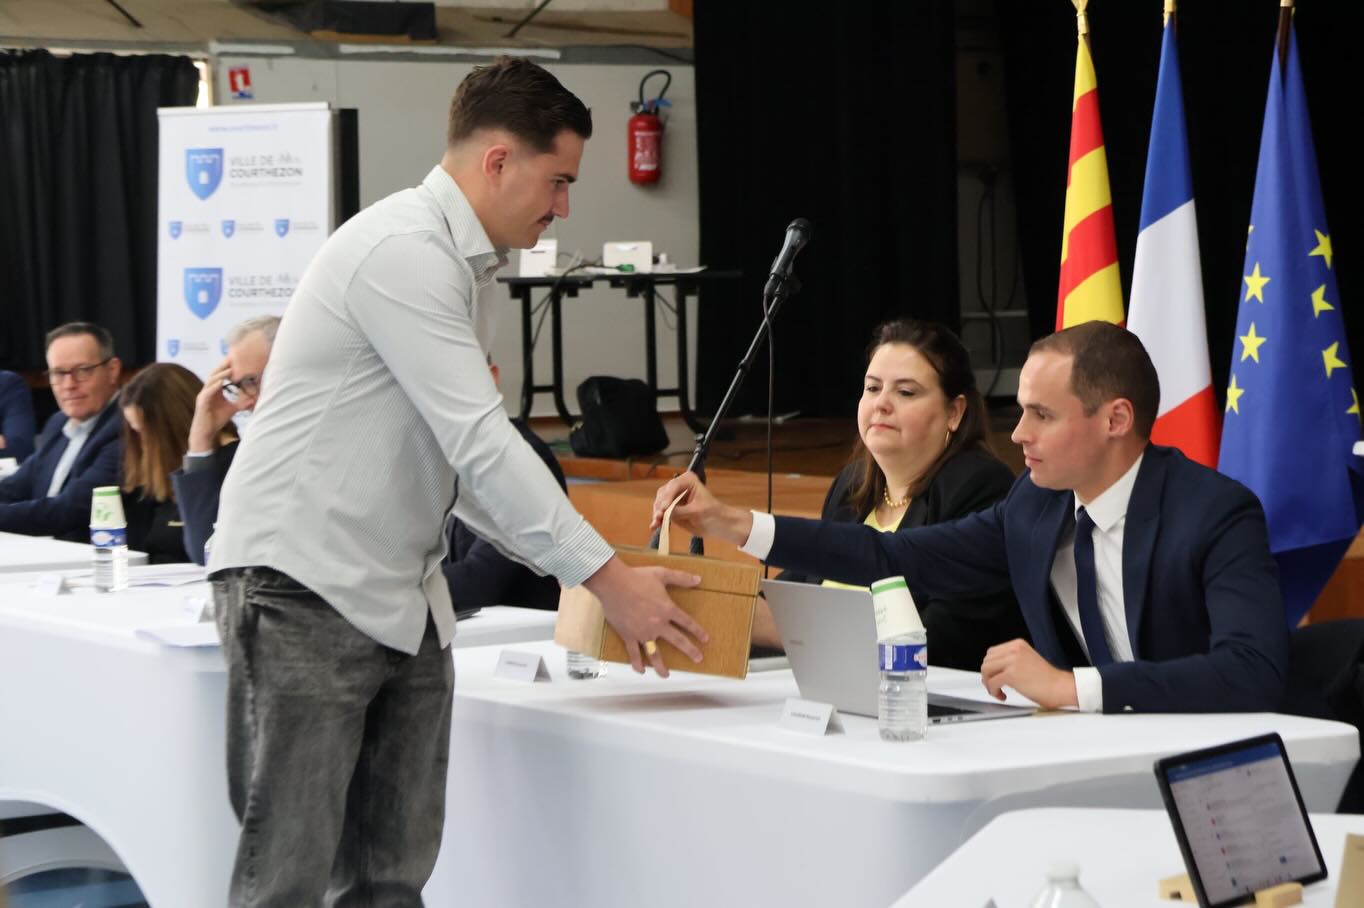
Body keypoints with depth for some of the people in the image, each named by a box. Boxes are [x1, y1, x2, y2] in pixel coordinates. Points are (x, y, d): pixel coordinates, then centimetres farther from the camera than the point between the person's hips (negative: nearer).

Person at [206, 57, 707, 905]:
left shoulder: (462, 266, 16)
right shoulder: (403, 251, -15)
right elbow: (482, 445, -20)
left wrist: (596, 568, 10)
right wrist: (609, 580, -15)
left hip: (403, 602, 10)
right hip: (305, 589, -9)